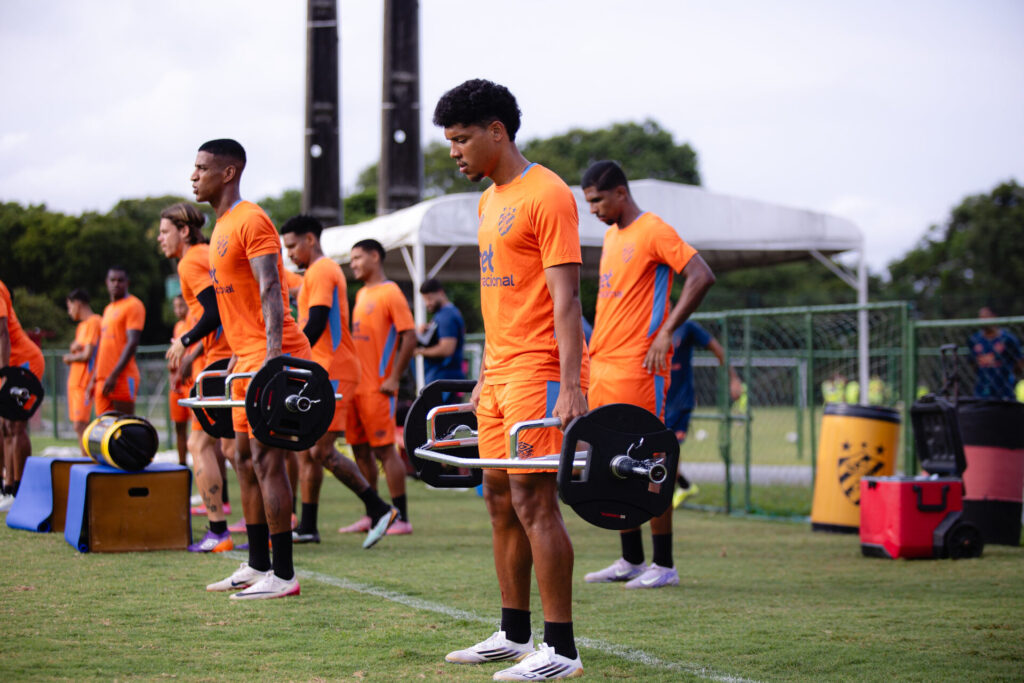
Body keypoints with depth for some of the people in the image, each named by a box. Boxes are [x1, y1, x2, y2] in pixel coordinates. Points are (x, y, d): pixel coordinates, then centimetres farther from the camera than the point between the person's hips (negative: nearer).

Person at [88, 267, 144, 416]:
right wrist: (95, 377, 20)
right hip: (102, 379, 8)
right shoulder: (108, 309, 22)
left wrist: (114, 375, -18)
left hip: (122, 377, -8)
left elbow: (132, 343, -13)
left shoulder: (133, 305, -3)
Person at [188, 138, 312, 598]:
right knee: (244, 459, 12)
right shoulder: (222, 228, 18)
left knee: (266, 459, -10)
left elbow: (270, 292, -21)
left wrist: (272, 354, -29)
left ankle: (283, 576, -8)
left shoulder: (251, 222, -12)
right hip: (248, 359, 10)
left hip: (272, 358, -10)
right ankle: (258, 566, 20)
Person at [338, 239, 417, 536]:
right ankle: (372, 515, 16)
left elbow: (410, 337, -13)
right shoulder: (361, 295, 18)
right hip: (355, 384, 8)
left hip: (377, 387, -8)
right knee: (360, 449, 9)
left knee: (384, 449, -8)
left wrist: (394, 378, -16)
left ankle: (401, 517, -4)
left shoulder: (390, 293, -8)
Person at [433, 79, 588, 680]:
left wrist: (570, 386, -22)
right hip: (500, 371, 9)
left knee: (533, 499, -11)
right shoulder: (491, 200, 17)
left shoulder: (547, 195, -11)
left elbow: (565, 299, -17)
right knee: (500, 498, 11)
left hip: (540, 368, -9)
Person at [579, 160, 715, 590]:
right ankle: (631, 561, 16)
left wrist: (666, 332, -20)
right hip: (603, 363, 9)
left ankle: (664, 566, 0)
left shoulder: (654, 231, -9)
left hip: (637, 366, -9)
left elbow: (702, 277, -17)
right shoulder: (611, 236, 18)